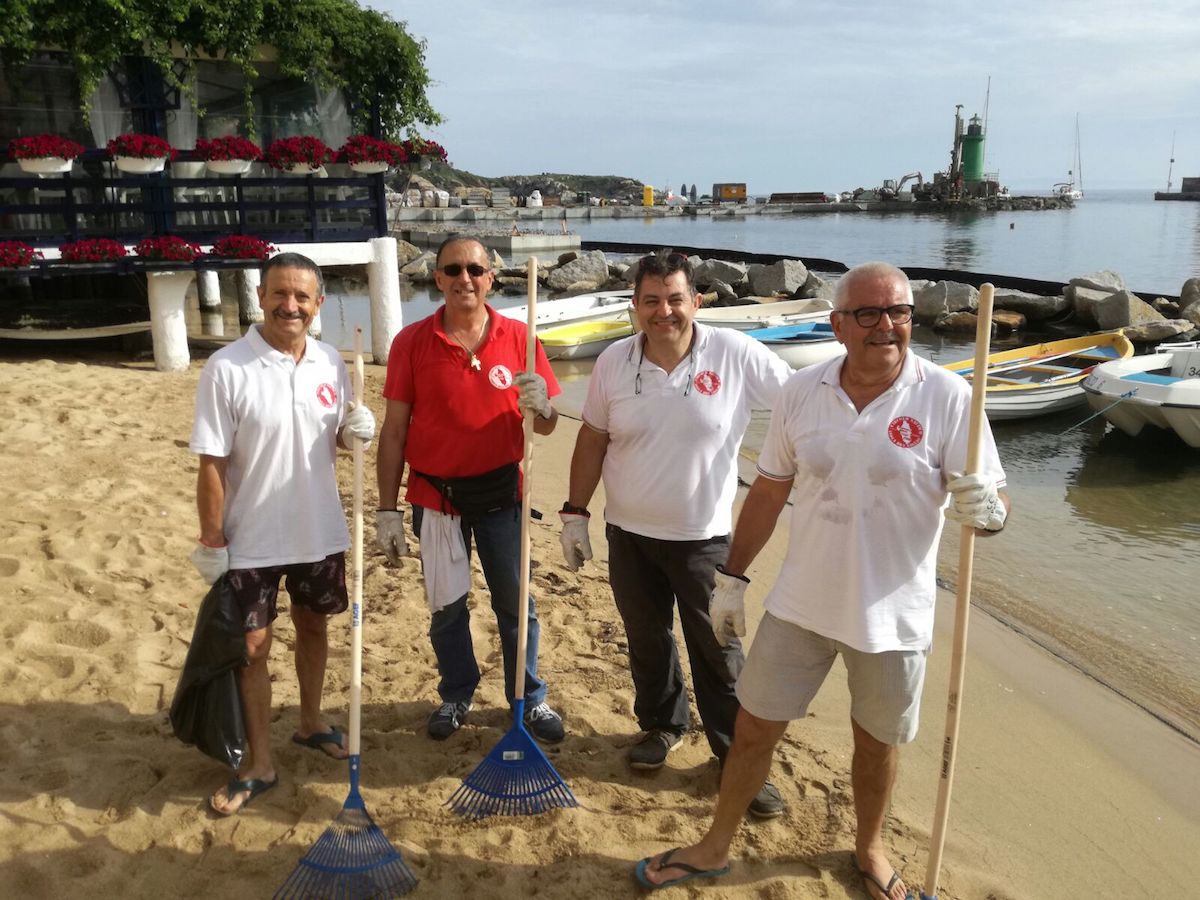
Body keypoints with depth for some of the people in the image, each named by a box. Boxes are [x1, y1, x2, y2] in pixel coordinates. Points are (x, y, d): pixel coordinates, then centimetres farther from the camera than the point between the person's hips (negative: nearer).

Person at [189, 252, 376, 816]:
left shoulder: (331, 363, -2)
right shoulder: (227, 368, -16)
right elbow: (212, 464, -13)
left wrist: (354, 431, -14)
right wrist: (211, 541, -12)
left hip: (320, 531, 4)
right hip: (251, 540, -4)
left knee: (313, 627, 20)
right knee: (252, 647, 6)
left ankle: (310, 722, 42)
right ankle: (259, 764, 22)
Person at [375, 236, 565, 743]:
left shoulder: (518, 338, -4)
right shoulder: (411, 343, -5)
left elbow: (546, 426, 0)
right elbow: (393, 431, -3)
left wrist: (541, 406, -24)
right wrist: (387, 510, -4)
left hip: (502, 492, 0)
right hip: (436, 496, 0)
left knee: (516, 603, 9)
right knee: (447, 606, 13)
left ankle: (530, 700, 27)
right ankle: (456, 696, 34)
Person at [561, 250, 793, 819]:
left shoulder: (736, 355, -13)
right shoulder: (613, 362, -4)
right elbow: (592, 441, 4)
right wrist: (574, 513, 5)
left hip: (705, 538, -2)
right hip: (629, 535, 3)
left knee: (719, 653, 6)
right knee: (647, 641, 19)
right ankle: (661, 724, 42)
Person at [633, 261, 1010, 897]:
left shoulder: (947, 399, -13)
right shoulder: (801, 391, -4)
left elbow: (990, 504, -10)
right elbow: (768, 491, 5)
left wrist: (986, 509, -35)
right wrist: (732, 577, 7)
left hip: (893, 614, -2)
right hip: (800, 604, 2)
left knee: (878, 741, 18)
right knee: (753, 726, 12)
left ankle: (868, 849, 46)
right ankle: (715, 847, 34)